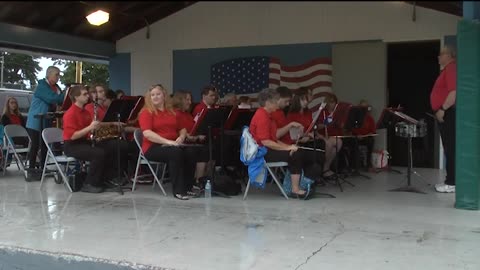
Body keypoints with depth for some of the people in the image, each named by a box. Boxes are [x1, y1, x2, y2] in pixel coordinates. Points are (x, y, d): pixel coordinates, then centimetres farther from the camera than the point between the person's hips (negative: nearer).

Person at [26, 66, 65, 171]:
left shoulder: (56, 87, 9)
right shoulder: (42, 86, -14)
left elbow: (61, 101, 10)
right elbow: (53, 99, -26)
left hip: (47, 122, 7)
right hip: (36, 121, -7)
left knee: (45, 145, 9)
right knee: (35, 145, -6)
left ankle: (43, 168, 16)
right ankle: (31, 169, 0)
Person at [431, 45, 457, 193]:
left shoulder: (451, 68, -12)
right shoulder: (447, 69, 20)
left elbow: (454, 92, -23)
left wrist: (443, 109, -22)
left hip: (448, 113, -11)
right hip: (446, 113, 11)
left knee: (451, 149, -9)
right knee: (449, 148, 11)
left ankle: (452, 183, -7)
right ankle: (450, 180, 16)